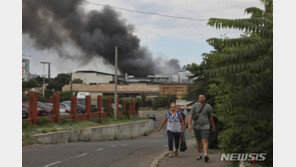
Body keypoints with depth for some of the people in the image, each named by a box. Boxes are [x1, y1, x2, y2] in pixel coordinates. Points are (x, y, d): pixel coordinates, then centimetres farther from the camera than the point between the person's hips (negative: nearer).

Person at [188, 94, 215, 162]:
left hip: (205, 126, -2)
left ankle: (205, 155, -23)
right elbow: (191, 115, -1)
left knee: (205, 141, -15)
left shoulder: (208, 107, -1)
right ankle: (199, 154, 26)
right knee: (198, 141, 12)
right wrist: (189, 124, -10)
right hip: (196, 126, 2)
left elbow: (211, 118, 8)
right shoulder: (195, 105, 1)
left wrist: (213, 126, 16)